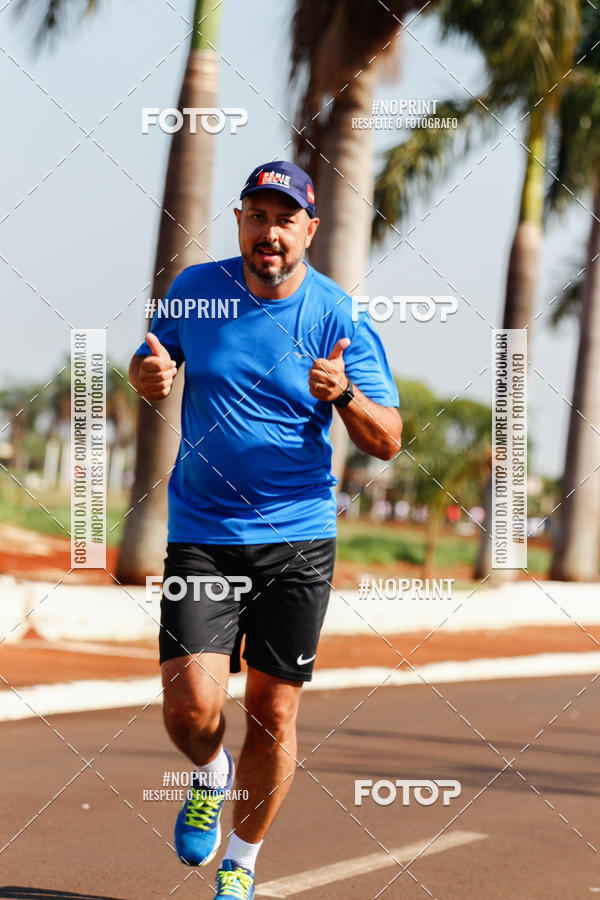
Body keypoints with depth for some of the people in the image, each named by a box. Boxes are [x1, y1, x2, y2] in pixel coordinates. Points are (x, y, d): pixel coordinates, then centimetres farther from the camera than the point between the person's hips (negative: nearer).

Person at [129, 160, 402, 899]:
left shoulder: (338, 316, -5)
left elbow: (387, 442, -4)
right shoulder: (194, 291, 0)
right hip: (201, 535, 1)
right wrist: (149, 375, -8)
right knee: (191, 707, -13)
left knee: (273, 712, 4)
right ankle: (210, 777, 24)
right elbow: (149, 367, 16)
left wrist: (346, 395, -25)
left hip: (298, 540, 0)